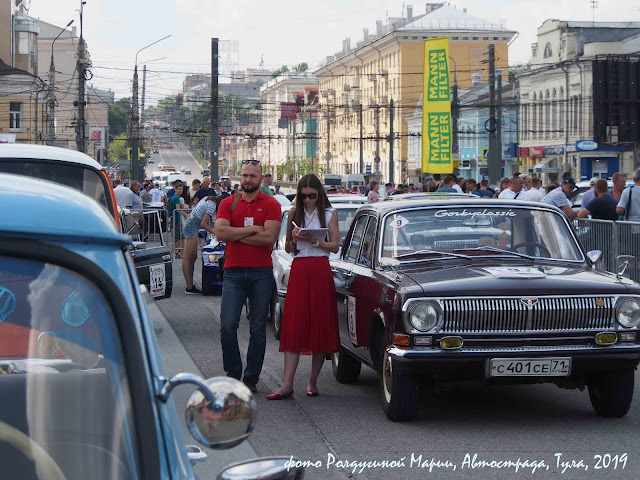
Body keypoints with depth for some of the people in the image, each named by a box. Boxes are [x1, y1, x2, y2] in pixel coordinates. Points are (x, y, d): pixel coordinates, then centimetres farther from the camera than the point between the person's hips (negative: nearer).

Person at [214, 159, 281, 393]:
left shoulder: (271, 205, 3)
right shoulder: (228, 203, 9)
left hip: (261, 273, -1)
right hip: (233, 272, 1)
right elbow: (220, 232, -7)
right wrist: (252, 229, -9)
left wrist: (235, 234, -8)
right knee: (227, 326, -5)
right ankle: (233, 373, 9)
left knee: (258, 328, 3)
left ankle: (251, 377, 10)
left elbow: (269, 237, -11)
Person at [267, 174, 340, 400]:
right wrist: (295, 239, -9)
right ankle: (287, 385, -11)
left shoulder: (329, 214, 6)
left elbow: (335, 246, 0)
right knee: (294, 325, -6)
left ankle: (312, 381, 9)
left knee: (320, 325, -1)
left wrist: (313, 240, -14)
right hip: (298, 270, 1)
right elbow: (288, 248, 11)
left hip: (321, 271, -1)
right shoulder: (294, 213, 11)